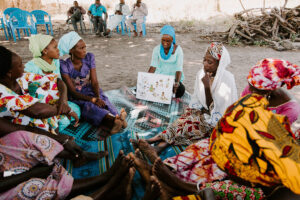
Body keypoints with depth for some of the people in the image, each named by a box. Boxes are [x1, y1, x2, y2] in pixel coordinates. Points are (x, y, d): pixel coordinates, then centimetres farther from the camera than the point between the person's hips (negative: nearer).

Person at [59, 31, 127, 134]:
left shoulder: (89, 57, -1)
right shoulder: (64, 64, -11)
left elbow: (94, 82, -4)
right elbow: (72, 91, -15)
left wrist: (98, 98, -24)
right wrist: (93, 99, -29)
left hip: (91, 92, 4)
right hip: (77, 97, -4)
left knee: (103, 102, -30)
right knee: (89, 106, -37)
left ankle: (114, 123, -61)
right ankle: (114, 120, -65)